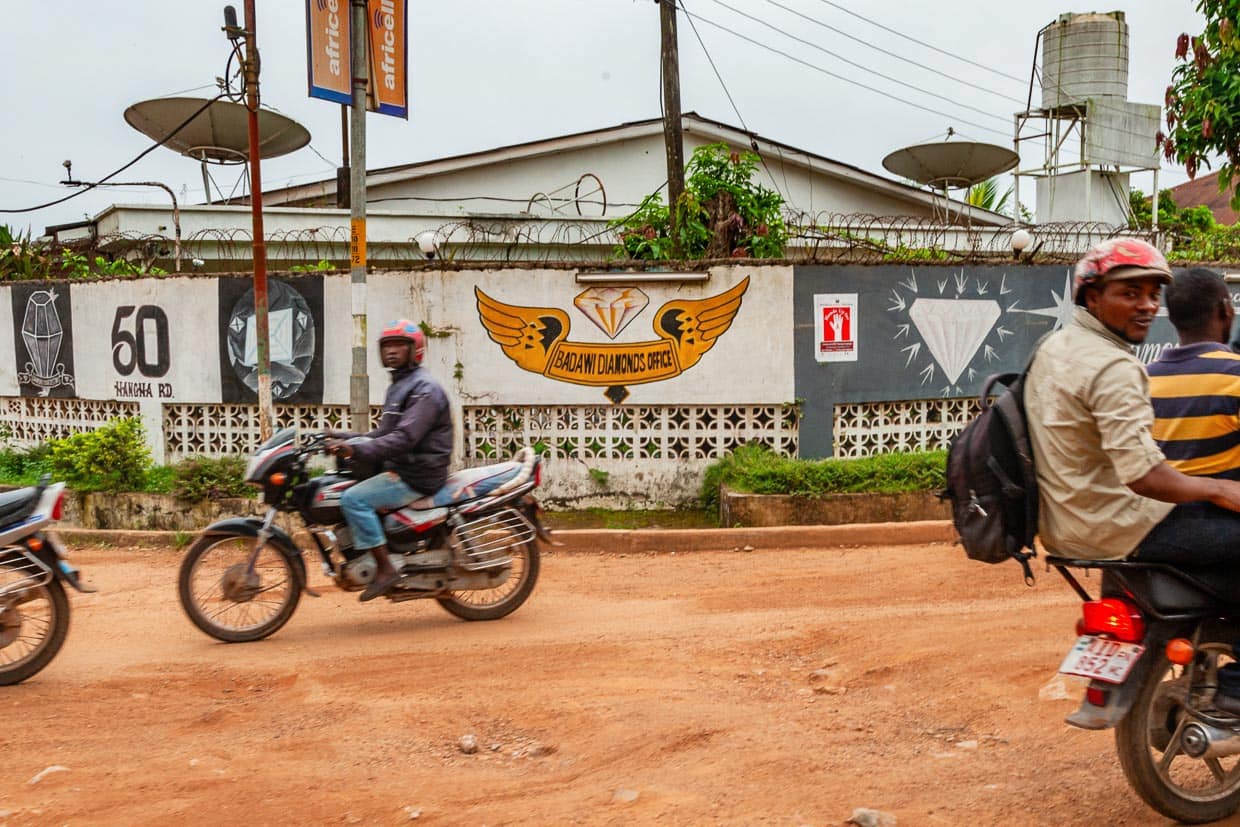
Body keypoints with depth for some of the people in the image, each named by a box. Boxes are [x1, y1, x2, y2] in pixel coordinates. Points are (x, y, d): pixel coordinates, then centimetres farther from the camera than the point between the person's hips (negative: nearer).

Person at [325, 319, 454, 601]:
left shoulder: (424, 388, -14)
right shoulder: (399, 385, 19)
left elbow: (404, 438, -26)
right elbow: (384, 435, 21)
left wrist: (356, 449, -32)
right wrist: (344, 437, 8)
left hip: (417, 476, -11)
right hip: (398, 468, 11)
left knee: (354, 499, -22)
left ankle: (385, 569, -19)